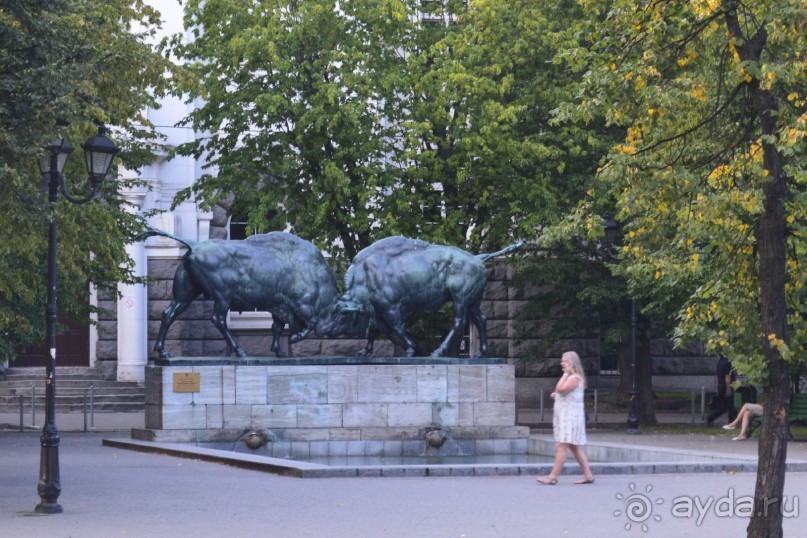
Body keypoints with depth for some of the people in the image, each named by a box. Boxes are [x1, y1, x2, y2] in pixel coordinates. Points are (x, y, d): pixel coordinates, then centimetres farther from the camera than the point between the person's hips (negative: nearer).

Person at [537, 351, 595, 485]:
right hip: (564, 417, 11)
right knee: (574, 448, 11)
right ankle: (588, 475, 13)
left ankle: (552, 477, -13)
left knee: (561, 446, -12)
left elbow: (560, 389, -26)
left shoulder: (575, 378, -14)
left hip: (571, 417, -11)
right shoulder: (569, 377, 20)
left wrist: (565, 373, -17)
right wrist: (556, 395, 12)